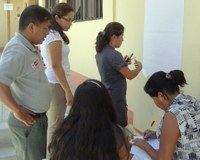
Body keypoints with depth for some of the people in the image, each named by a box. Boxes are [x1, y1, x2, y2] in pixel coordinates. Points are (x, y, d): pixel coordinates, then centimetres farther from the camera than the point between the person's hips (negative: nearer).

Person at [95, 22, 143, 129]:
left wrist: (123, 62, 11)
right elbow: (130, 75, -16)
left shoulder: (100, 52, 4)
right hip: (115, 100, -9)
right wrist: (139, 67, 1)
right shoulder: (114, 55, -23)